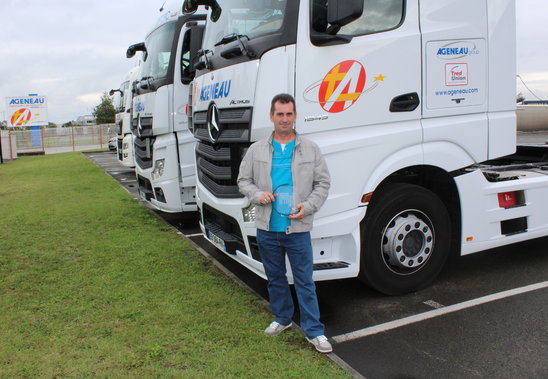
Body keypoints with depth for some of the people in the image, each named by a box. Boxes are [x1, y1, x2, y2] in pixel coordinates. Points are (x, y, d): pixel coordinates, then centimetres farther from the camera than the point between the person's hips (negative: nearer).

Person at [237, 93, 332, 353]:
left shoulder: (310, 149, 3)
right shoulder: (257, 150, 6)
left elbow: (323, 183, 4)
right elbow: (243, 180, 10)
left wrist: (308, 207, -11)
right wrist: (258, 195, -10)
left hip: (298, 228, -2)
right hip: (266, 228, 2)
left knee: (305, 281, 1)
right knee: (275, 278, 17)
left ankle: (314, 331, 12)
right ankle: (282, 318, 36)